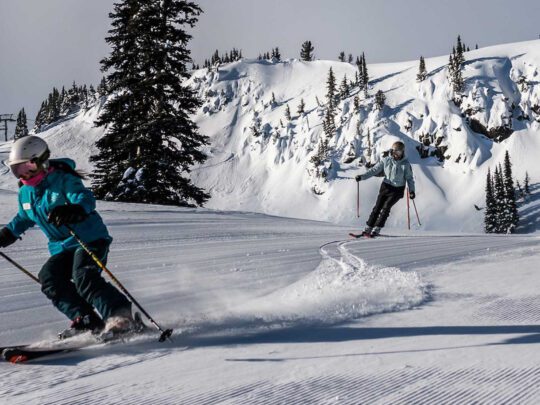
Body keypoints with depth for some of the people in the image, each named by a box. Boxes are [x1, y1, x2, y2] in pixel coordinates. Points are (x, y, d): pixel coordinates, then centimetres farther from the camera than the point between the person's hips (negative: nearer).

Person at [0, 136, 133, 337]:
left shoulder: (63, 179, -13)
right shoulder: (25, 192, 9)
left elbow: (86, 199, -31)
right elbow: (24, 218, 30)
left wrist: (73, 211, -52)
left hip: (90, 240, -7)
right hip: (62, 248, 7)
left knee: (83, 277, -29)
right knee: (49, 277, -17)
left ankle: (120, 316, -29)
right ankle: (87, 320, -17)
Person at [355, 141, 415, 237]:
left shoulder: (405, 164, -5)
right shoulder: (386, 160, -2)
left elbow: (409, 178, 2)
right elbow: (374, 170, 0)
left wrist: (411, 191, -10)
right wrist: (362, 176, -10)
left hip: (397, 189, -2)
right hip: (386, 186, 2)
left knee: (386, 208, -14)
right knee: (377, 207, -4)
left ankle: (377, 229, -10)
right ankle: (368, 228, 0)